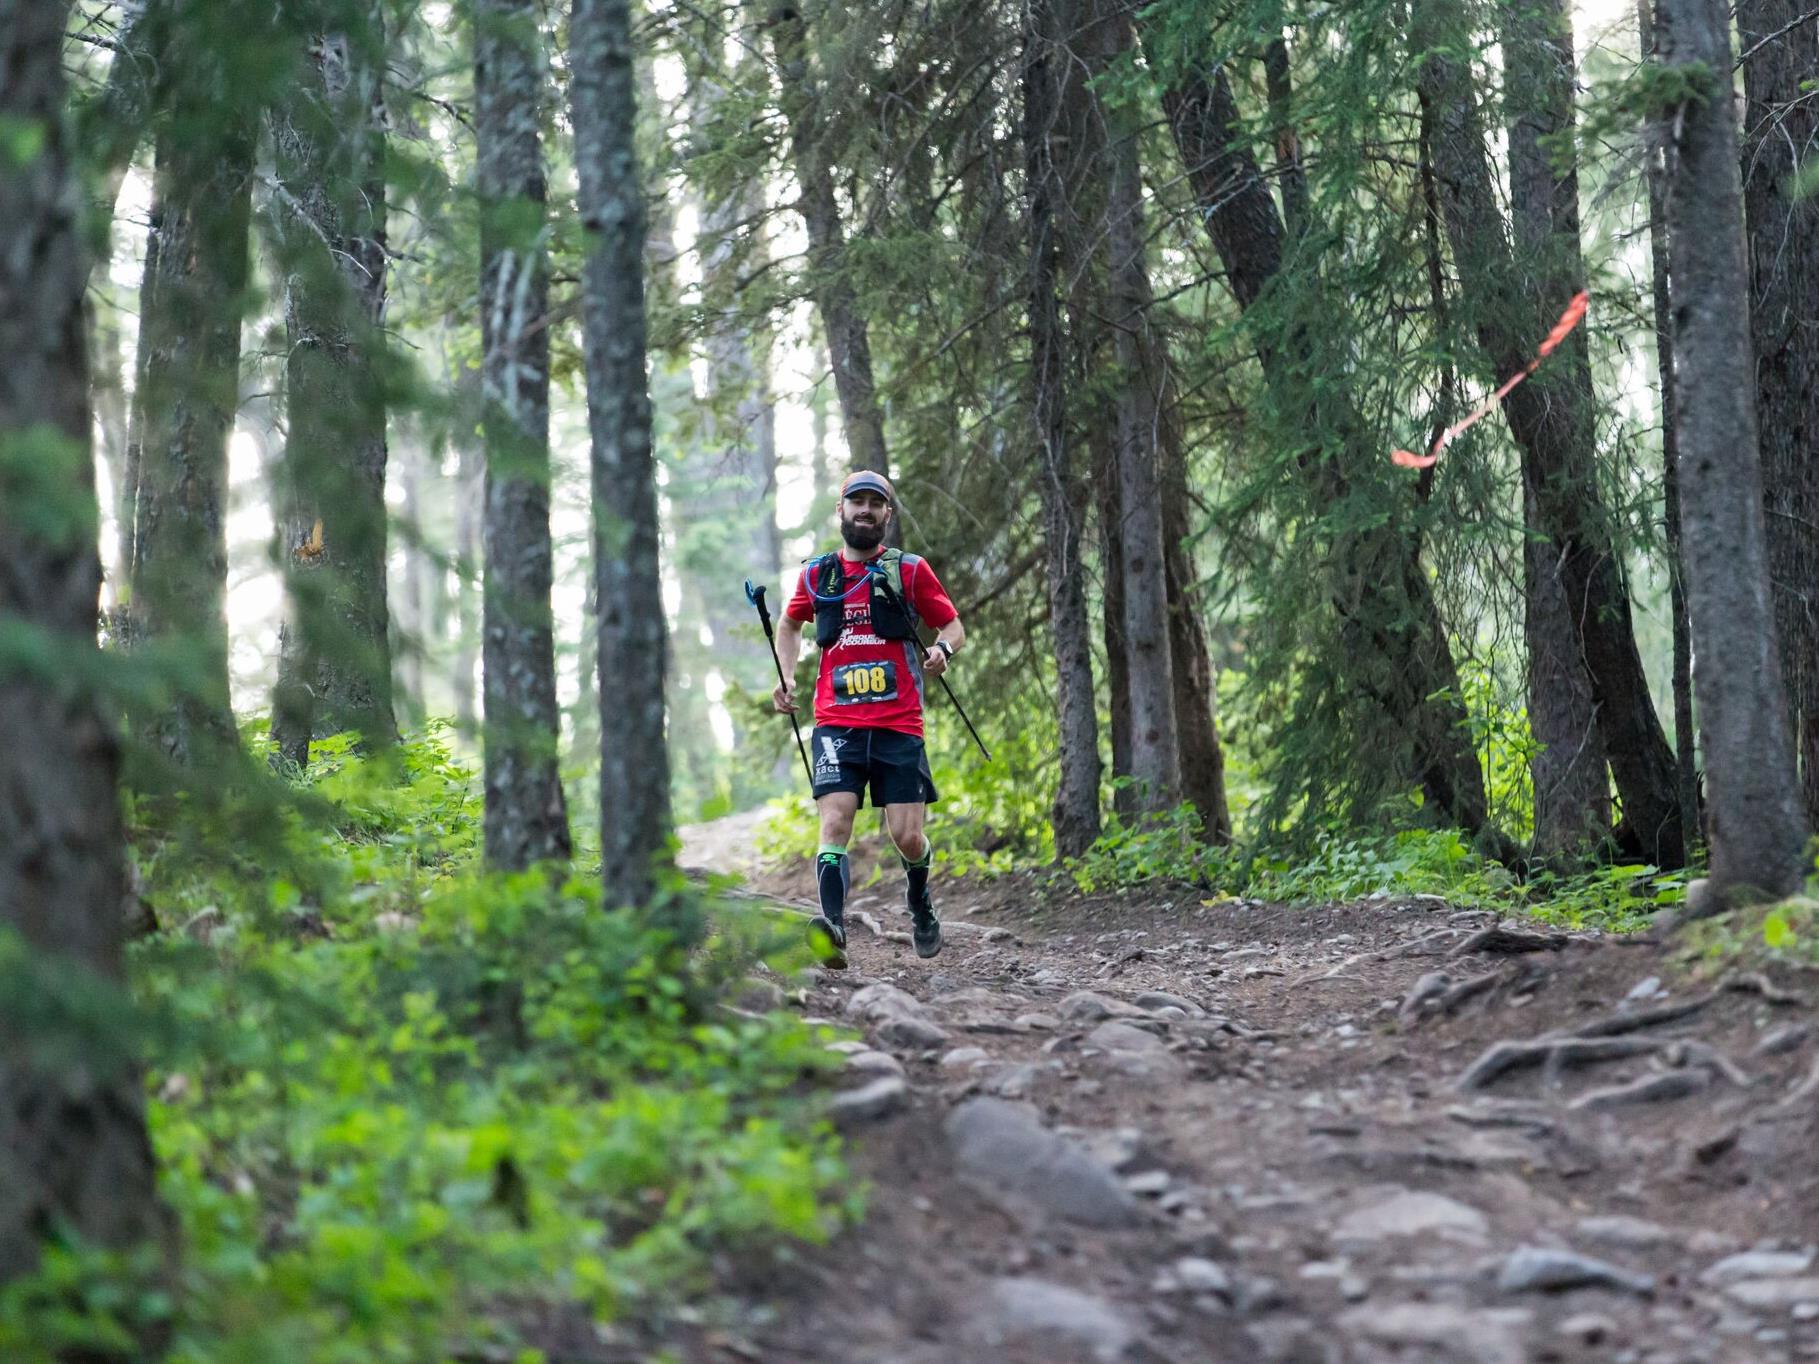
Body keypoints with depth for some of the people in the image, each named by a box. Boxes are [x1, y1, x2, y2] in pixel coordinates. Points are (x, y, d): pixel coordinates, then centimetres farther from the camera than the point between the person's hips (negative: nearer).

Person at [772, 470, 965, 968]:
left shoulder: (909, 570, 7)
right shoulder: (816, 575, 12)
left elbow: (953, 626, 12)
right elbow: (790, 623, 30)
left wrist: (942, 649, -11)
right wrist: (785, 677, 14)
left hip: (899, 725, -1)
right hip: (837, 723, 1)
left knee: (906, 836, -3)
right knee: (835, 821, -19)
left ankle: (920, 901, 30)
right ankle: (832, 928, -31)